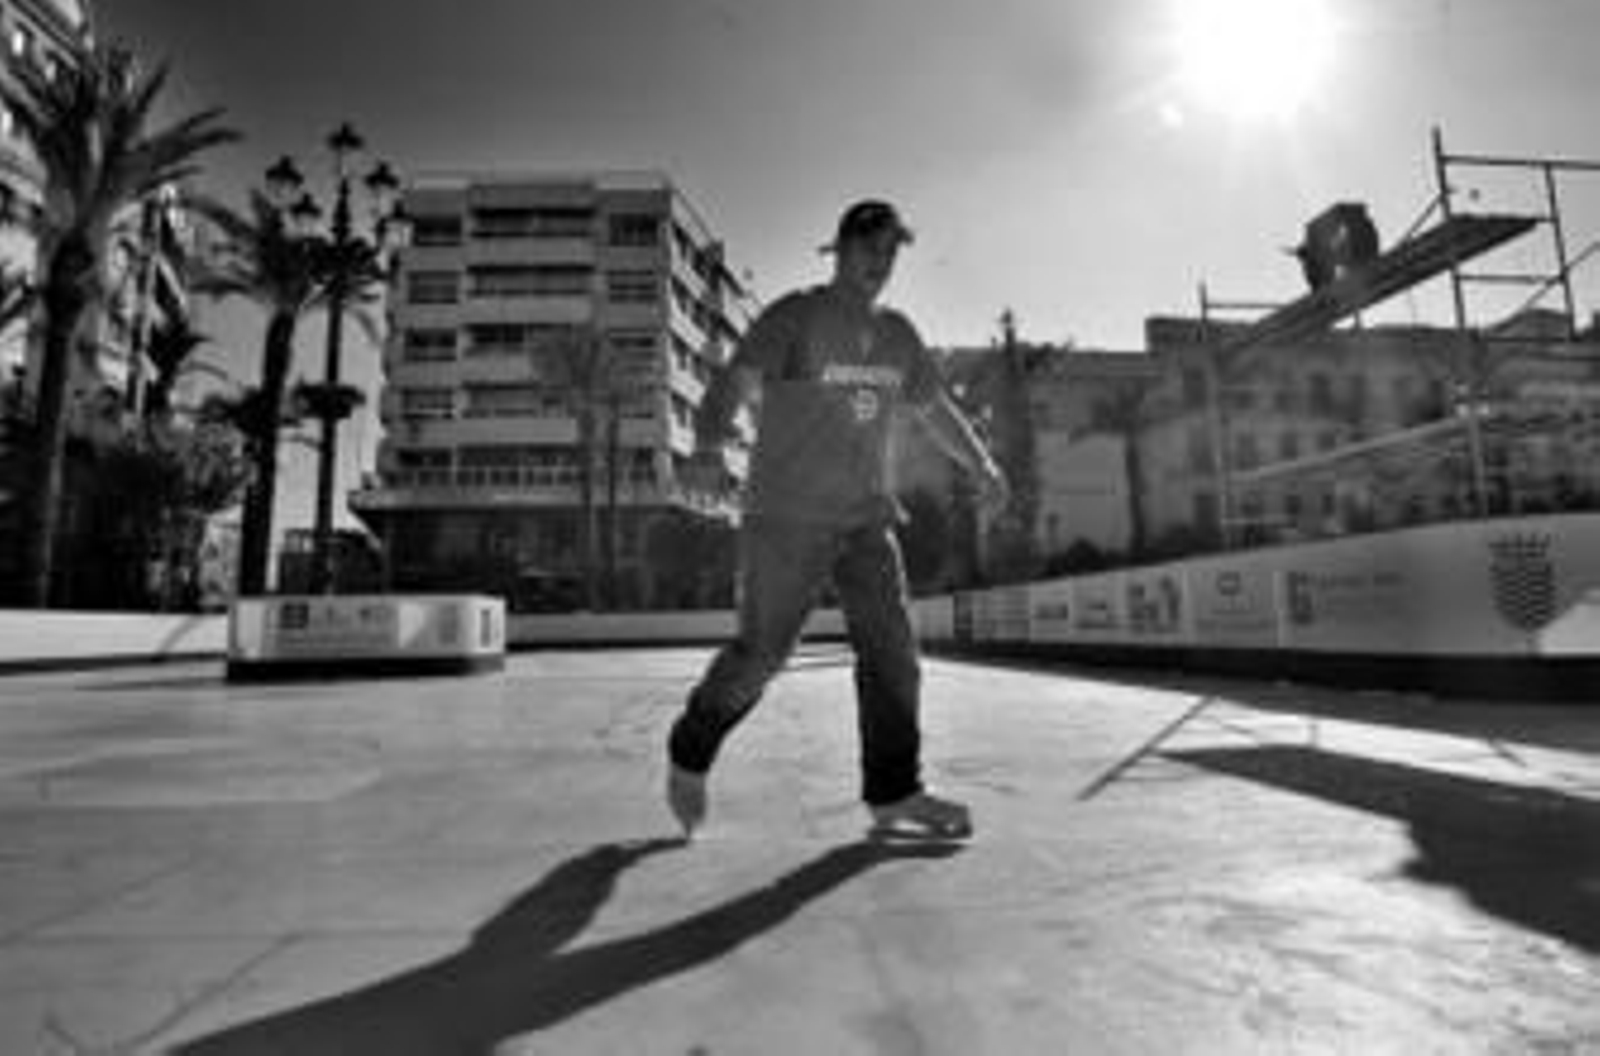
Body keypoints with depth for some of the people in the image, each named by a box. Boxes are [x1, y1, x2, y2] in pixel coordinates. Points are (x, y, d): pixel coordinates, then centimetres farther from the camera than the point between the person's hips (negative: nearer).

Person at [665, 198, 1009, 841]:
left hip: (866, 517, 6)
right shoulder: (794, 317, -8)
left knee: (891, 645, -4)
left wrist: (982, 466, 16)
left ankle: (894, 796, 4)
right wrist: (710, 437, -45)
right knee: (761, 653, 0)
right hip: (787, 517, -5)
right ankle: (689, 753, 24)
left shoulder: (896, 334, 12)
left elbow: (935, 407, 23)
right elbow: (735, 381, -24)